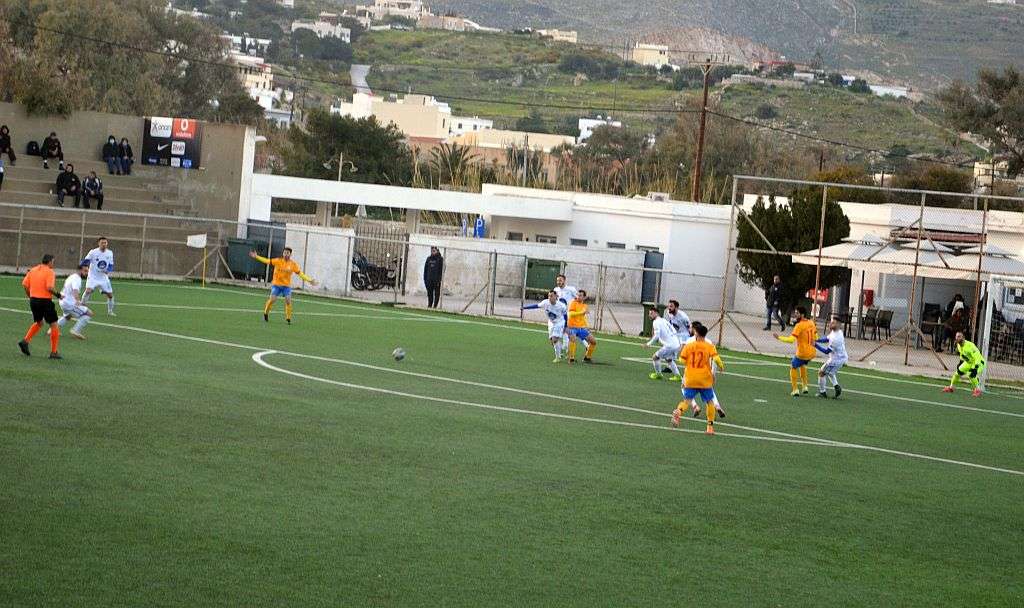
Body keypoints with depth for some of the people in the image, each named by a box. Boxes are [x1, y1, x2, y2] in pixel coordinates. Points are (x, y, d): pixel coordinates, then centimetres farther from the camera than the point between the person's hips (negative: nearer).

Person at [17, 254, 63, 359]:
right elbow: (50, 287, -21)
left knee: (38, 323, 27)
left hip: (33, 300, 7)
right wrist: (57, 294, -5)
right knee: (54, 326, 5)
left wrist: (30, 296, 15)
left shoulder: (33, 270, 8)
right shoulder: (50, 272, -10)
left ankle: (25, 341, 9)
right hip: (45, 301, -7)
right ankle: (53, 352, 5)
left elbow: (24, 284, 4)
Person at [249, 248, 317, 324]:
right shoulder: (278, 261, -6)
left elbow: (300, 273, 2)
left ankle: (288, 319, 2)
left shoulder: (293, 264, -2)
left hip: (286, 285, 1)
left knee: (288, 300, -12)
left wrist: (309, 280, -4)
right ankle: (266, 313, 16)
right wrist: (256, 257, -15)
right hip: (276, 284, -1)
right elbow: (267, 261, -8)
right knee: (272, 299, -10)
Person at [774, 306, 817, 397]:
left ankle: (795, 390, 8)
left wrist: (779, 337, -17)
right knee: (803, 365, 33)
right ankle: (805, 387, 32)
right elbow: (816, 337, 17)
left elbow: (791, 340, -25)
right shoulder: (811, 323, 5)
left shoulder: (799, 326, -18)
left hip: (802, 354, -7)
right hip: (811, 353, 7)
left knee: (793, 367, 14)